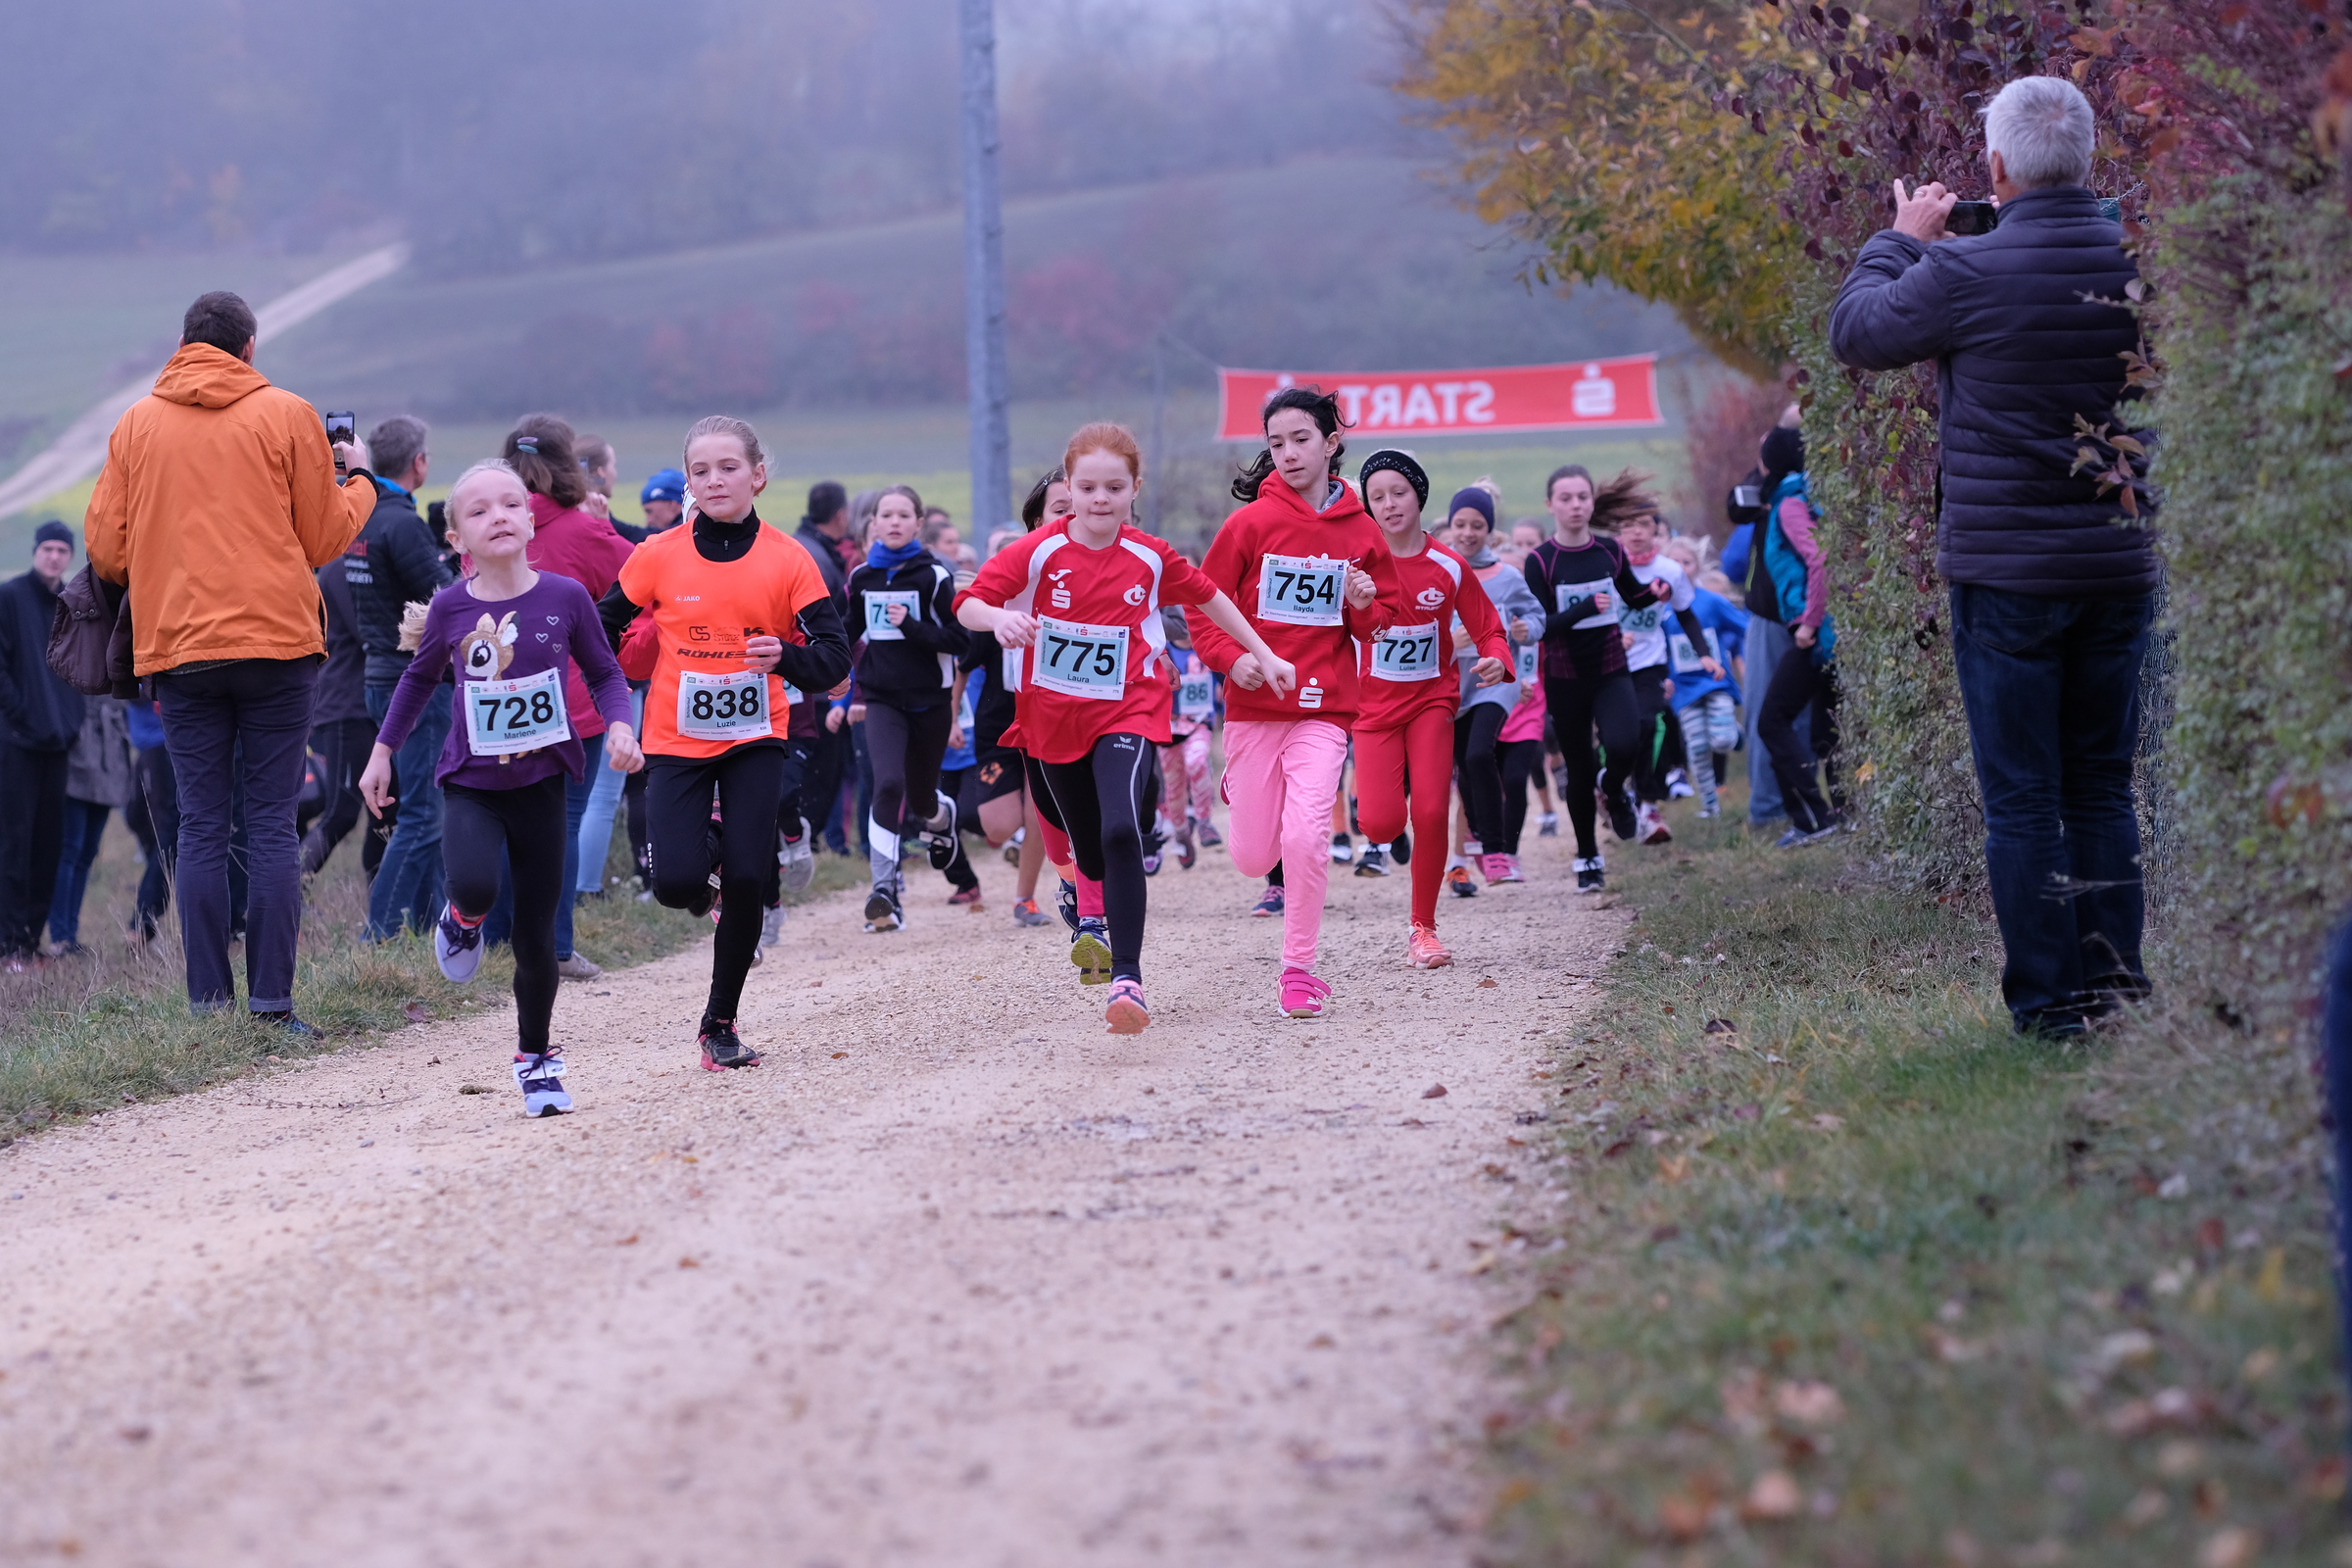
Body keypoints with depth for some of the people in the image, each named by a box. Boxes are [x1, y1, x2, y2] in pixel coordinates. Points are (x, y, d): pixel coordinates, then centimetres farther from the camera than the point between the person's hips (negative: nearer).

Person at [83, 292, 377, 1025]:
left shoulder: (136, 425, 7)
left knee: (200, 827, 5)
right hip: (276, 639, -2)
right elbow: (324, 539, 4)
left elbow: (107, 552, 7)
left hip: (177, 648, 2)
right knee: (272, 824, 0)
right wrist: (360, 479, 22)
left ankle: (207, 1005, 1)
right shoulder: (287, 415, 1)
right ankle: (271, 1002, -6)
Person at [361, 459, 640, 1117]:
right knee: (474, 884, -30)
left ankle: (535, 1058, 25)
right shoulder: (450, 608, -6)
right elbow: (420, 679, 12)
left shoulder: (565, 597, -8)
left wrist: (620, 726, -13)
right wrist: (382, 752, 14)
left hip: (541, 782, 0)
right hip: (469, 783, 0)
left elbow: (604, 672, 5)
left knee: (536, 938, 4)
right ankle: (463, 918, 7)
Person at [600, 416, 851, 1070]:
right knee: (677, 884, -17)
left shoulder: (788, 561, -6)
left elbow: (835, 656, -7)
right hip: (677, 742, 0)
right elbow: (604, 629, 8)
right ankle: (703, 859, 23)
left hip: (754, 741, 0)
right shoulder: (660, 557, -5)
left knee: (747, 881, -12)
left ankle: (720, 1021, 6)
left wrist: (787, 657, -27)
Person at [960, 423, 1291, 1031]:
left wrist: (1264, 656, 16)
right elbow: (969, 603, -14)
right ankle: (1091, 912, 53)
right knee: (1091, 855, 15)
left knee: (1121, 833, -26)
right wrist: (998, 619, -37)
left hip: (1128, 713, -1)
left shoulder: (1151, 558, -4)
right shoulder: (1040, 552, -9)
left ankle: (1128, 977, -28)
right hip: (1055, 718, 2)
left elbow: (1209, 598, 14)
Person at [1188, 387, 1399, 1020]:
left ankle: (1299, 969, -4)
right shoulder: (1251, 522, -3)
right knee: (1253, 859, 4)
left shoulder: (1361, 531, 3)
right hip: (1253, 705, 0)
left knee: (1306, 835, -20)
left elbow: (1381, 621, 15)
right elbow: (1203, 602, 2)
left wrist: (1364, 605, -8)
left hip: (1323, 706, 0)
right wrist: (1230, 657, -14)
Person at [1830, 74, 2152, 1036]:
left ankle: (2048, 1001, 1)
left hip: (2005, 572, -4)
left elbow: (1856, 331, 1)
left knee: (2021, 798, 1)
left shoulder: (1966, 270, -15)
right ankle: (2113, 983, 12)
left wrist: (1900, 241, 18)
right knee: (2103, 786, 13)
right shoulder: (2137, 261, -3)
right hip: (2119, 566, 4)